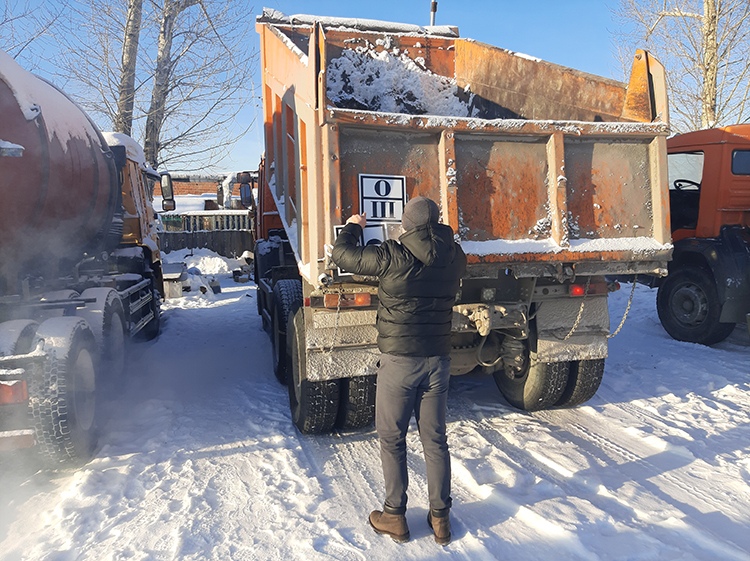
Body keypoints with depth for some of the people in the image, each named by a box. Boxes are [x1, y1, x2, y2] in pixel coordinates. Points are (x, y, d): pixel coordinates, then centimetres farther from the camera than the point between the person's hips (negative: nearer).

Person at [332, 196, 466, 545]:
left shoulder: (393, 257, -16)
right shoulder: (454, 258, -2)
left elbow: (341, 254, -5)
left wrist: (352, 227, 14)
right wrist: (432, 234, 31)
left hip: (399, 361, -4)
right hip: (438, 360, 4)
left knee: (391, 439, 13)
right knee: (435, 441, 15)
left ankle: (394, 517, 23)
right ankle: (440, 518, 26)